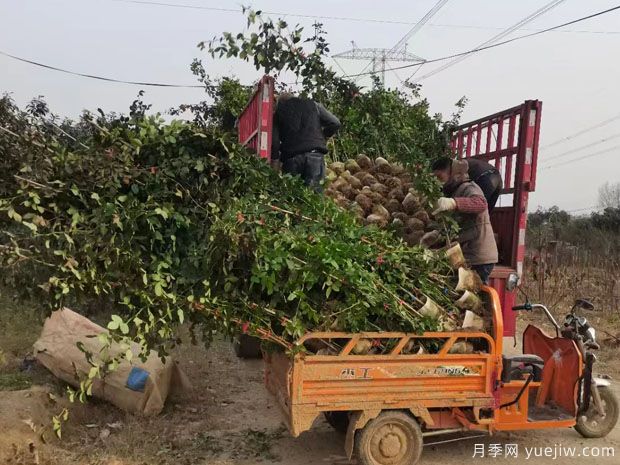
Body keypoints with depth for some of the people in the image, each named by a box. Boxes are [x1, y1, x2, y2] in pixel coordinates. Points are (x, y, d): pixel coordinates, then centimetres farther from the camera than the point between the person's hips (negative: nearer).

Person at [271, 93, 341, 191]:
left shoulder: (278, 111, 15)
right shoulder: (313, 105, 17)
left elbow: (273, 140, 3)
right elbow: (335, 123, 9)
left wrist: (275, 158, 9)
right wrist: (323, 137, 22)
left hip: (291, 157, 0)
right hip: (315, 154, 0)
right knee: (314, 190, -3)